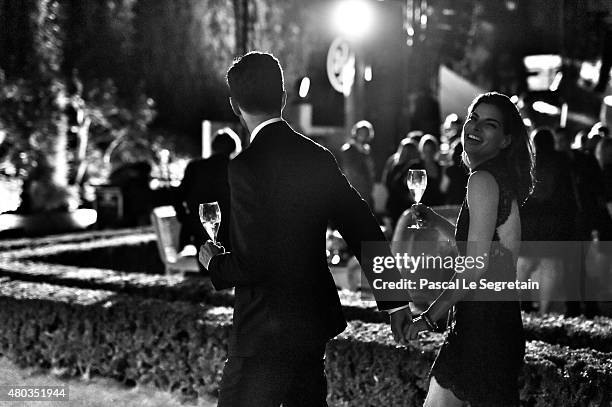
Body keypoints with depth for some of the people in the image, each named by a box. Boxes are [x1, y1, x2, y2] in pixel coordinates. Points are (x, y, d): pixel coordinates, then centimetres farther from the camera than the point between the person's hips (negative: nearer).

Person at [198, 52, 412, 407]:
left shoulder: (246, 167, -17)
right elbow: (366, 232, 6)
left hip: (266, 334, -7)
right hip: (315, 323, 7)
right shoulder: (319, 157, 3)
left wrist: (215, 263, 0)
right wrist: (395, 301, 13)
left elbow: (252, 265, -21)